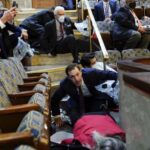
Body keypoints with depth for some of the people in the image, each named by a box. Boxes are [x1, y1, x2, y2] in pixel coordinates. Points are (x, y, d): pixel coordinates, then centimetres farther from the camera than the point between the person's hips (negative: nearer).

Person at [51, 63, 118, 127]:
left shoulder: (90, 73, -29)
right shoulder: (65, 84, -25)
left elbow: (107, 74, -19)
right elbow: (54, 99, -11)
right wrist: (57, 116, -5)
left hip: (95, 98, 0)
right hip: (78, 102, 1)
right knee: (76, 120, -21)